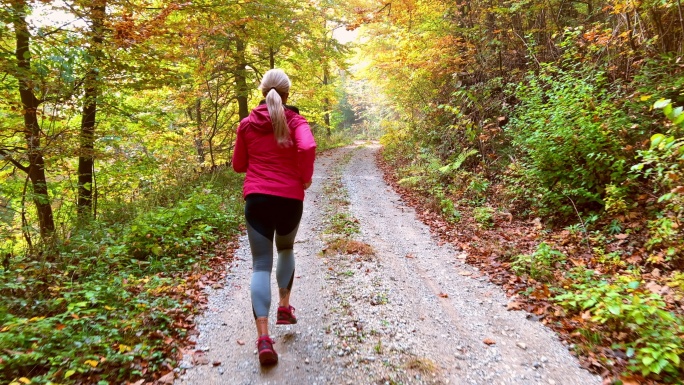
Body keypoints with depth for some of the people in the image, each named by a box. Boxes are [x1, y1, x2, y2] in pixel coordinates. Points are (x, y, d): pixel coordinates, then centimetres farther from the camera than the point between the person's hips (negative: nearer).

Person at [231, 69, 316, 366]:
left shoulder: (247, 124, 7)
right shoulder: (295, 121, 0)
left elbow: (238, 165, 13)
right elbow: (308, 147, -21)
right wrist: (306, 177, -6)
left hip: (256, 198, 1)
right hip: (290, 198, 0)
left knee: (261, 265, 1)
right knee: (286, 249, 28)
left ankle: (263, 337, -10)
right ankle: (284, 307, 27)